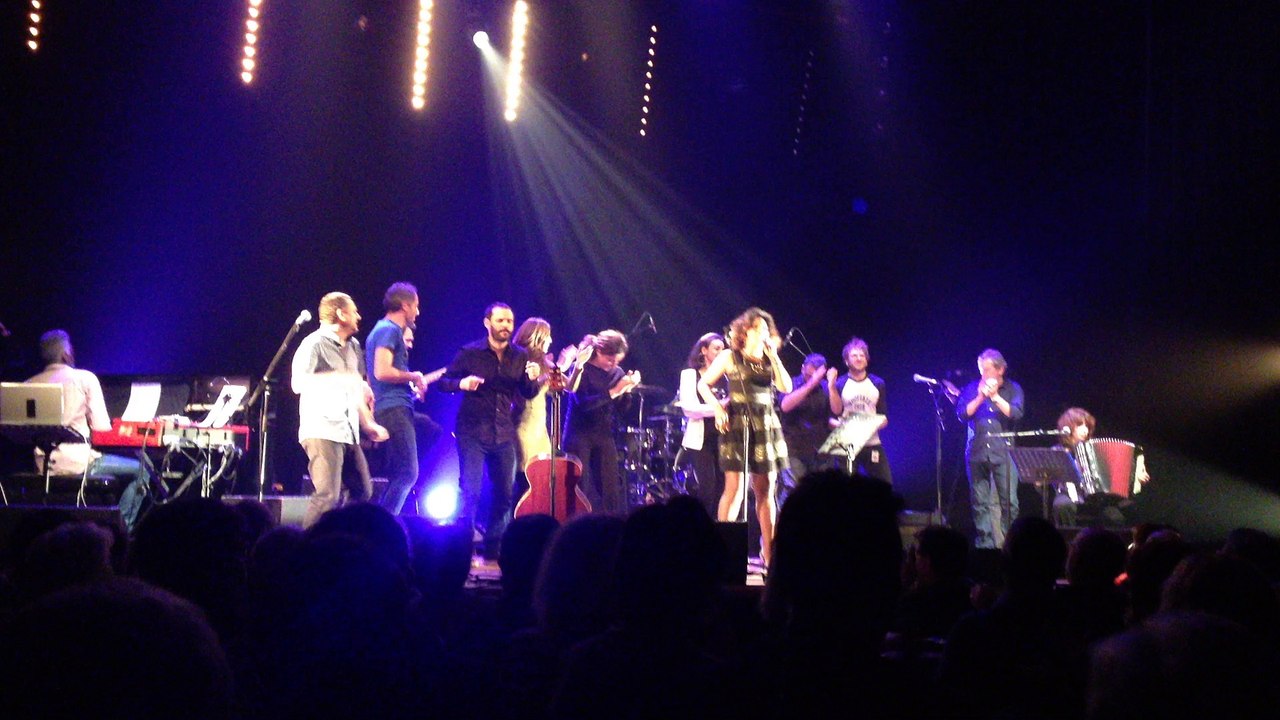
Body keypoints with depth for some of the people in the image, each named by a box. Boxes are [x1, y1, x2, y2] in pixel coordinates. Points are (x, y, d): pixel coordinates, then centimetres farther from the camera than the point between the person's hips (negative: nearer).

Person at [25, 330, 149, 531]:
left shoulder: (29, 384, 8)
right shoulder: (85, 378, -5)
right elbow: (102, 427, -8)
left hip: (43, 466, 6)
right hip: (78, 463, -6)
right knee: (141, 471, 8)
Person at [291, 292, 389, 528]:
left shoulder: (353, 347, 19)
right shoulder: (315, 344, -6)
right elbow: (298, 383, -19)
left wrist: (368, 424, 17)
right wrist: (339, 378, -25)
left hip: (348, 434, 9)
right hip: (322, 432, -9)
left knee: (363, 492, 11)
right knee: (328, 497, -16)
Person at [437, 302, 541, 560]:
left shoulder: (520, 357, 8)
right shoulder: (470, 353, -2)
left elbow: (528, 394, 10)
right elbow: (444, 381, 1)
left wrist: (532, 379, -12)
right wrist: (461, 384, -21)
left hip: (504, 434, 4)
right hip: (473, 432, -4)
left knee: (504, 494, 7)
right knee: (470, 491, -11)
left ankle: (492, 548, 20)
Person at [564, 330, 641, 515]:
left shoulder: (617, 373, 6)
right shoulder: (582, 370, -9)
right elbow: (583, 403, -22)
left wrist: (627, 390, -12)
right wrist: (612, 392, -27)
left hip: (604, 436, 5)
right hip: (579, 435, -5)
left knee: (611, 489, 1)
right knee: (579, 487, -5)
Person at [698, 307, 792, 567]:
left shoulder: (770, 360, 14)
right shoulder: (729, 358, 3)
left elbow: (786, 387, 0)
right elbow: (703, 384, 4)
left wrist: (773, 356, -3)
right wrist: (717, 408, -10)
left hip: (766, 426, 4)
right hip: (737, 425, -4)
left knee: (765, 489, 3)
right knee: (734, 487, -10)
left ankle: (769, 553, 6)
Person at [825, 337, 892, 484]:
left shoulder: (877, 383, 9)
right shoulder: (840, 384, 2)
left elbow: (883, 414, 11)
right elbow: (836, 411, -13)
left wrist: (881, 422, -11)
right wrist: (831, 386, -20)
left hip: (872, 443, 2)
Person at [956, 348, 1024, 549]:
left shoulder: (1012, 389, 7)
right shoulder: (972, 388, 10)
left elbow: (1015, 413, -8)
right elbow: (962, 413, -1)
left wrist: (995, 396, -16)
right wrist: (980, 398, -13)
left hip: (1003, 451, -1)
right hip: (977, 452, 1)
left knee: (1009, 501, -7)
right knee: (980, 502, 1)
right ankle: (984, 543, 7)